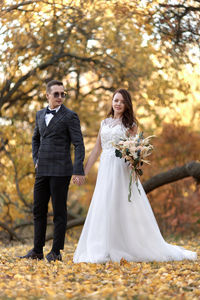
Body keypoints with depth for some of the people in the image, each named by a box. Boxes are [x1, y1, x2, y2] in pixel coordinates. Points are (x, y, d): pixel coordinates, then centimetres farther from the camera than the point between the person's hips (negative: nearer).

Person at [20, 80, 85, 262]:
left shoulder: (70, 116, -5)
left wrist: (78, 171, -18)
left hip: (60, 171, -6)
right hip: (43, 170, 6)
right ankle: (37, 250, 17)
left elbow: (79, 145, -10)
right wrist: (36, 159, 14)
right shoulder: (40, 114, 14)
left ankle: (56, 252, 6)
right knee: (38, 210, 9)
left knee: (59, 211, -1)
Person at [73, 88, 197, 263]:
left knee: (123, 208, -6)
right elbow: (97, 149, 16)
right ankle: (102, 251, 8)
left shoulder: (130, 124, 3)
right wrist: (84, 171, 12)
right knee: (102, 209, 3)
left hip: (121, 169, -5)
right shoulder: (105, 123, 15)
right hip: (105, 170, 5)